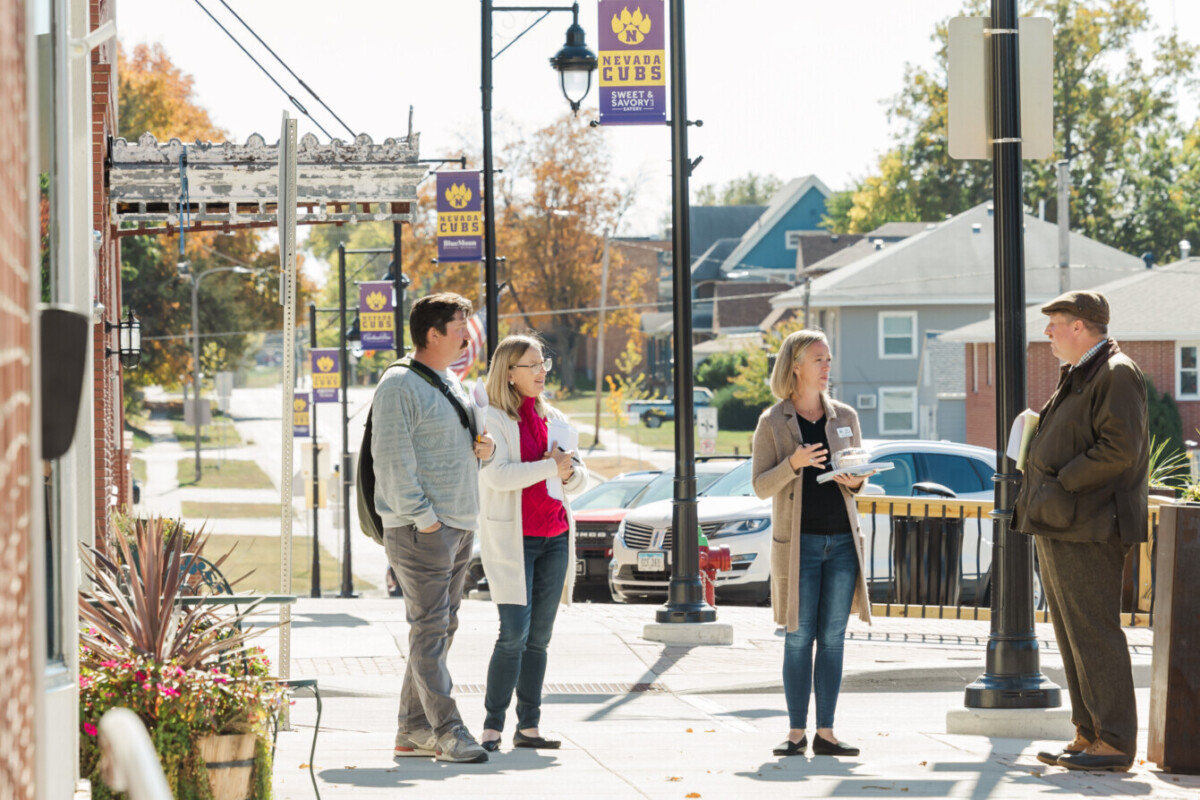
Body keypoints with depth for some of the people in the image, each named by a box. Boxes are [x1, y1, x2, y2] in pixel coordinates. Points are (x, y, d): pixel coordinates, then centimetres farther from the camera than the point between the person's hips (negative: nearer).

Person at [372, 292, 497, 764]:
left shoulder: (453, 384, 17)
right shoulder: (400, 386, -11)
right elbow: (393, 459, -16)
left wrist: (486, 447, 5)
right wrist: (423, 517, -19)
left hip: (460, 526, 9)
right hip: (421, 530, -9)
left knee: (440, 630, 10)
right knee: (430, 628, -9)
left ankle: (412, 732, 15)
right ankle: (448, 733, -11)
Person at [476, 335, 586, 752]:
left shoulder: (552, 417, 14)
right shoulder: (491, 419, -5)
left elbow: (577, 478, 13)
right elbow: (498, 475, -18)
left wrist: (569, 473, -9)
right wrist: (550, 468, -21)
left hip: (554, 536, 6)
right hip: (512, 540, -6)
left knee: (539, 635, 4)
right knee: (514, 634, -13)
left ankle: (529, 725, 7)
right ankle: (492, 726, -8)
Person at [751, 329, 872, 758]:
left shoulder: (845, 417, 10)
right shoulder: (772, 422, 0)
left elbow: (860, 476, 16)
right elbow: (761, 485, -3)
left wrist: (854, 480, -7)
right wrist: (793, 464, -20)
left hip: (842, 540, 3)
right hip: (798, 541, -3)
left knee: (833, 638, 2)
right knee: (799, 638, -2)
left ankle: (825, 732, 6)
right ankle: (796, 733, 4)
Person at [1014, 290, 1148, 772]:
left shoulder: (1116, 374, -11)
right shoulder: (1078, 376, 21)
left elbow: (1119, 448, -20)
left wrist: (1061, 482, -18)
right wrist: (1038, 492, 10)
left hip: (1087, 528, -10)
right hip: (1057, 525, 10)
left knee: (1093, 633, -10)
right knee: (1071, 633, 12)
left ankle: (1115, 742, -8)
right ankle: (1089, 735, 16)